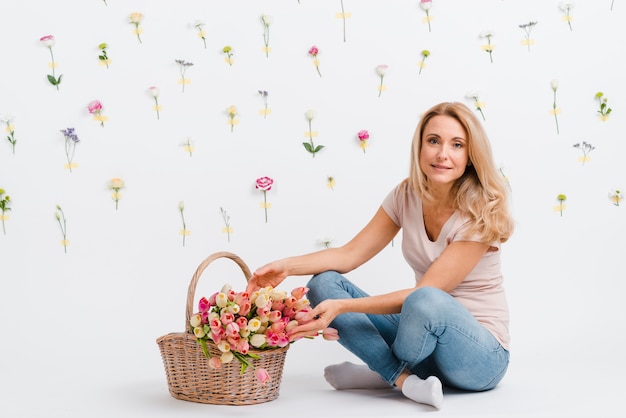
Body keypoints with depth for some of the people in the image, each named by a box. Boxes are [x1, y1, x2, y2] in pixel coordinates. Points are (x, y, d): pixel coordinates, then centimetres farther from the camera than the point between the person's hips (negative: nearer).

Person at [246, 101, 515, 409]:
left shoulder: (481, 212, -19)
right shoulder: (406, 196, -1)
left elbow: (424, 295, -24)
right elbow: (352, 253, 0)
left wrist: (341, 307, -30)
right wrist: (287, 266, -15)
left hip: (481, 353, -5)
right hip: (428, 333, 6)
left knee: (426, 302, -40)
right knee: (324, 283, -9)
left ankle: (386, 372, -8)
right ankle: (405, 379, -20)